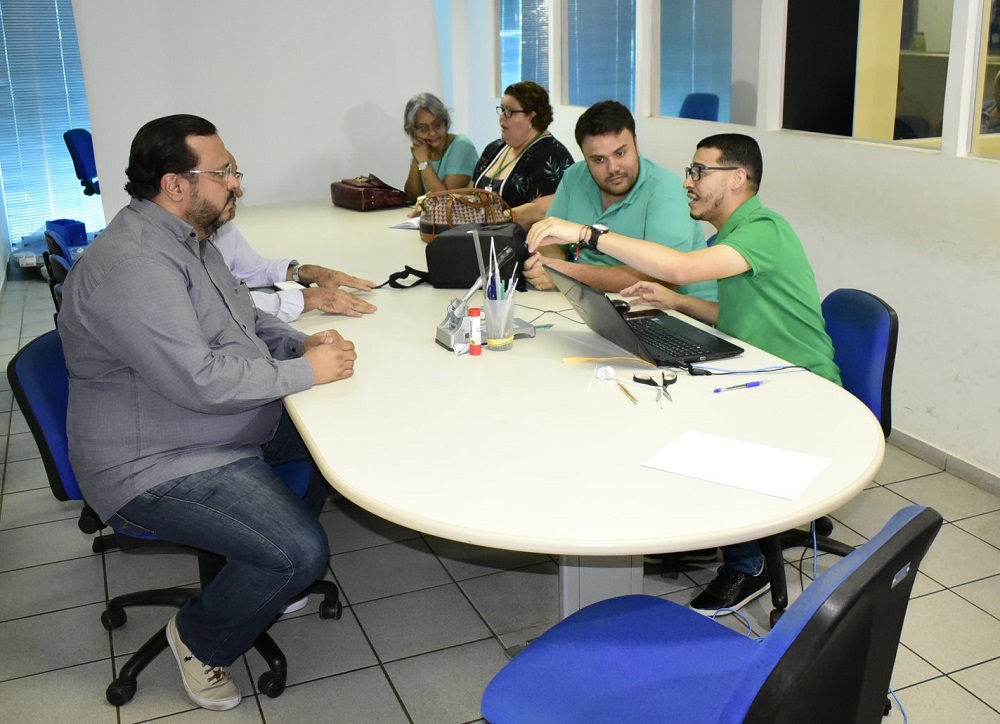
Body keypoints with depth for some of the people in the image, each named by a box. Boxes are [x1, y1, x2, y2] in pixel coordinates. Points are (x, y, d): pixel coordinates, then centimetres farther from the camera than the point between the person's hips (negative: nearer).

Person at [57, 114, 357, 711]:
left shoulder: (189, 238, 8)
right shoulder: (132, 264, -26)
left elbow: (244, 317, 19)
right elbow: (200, 379, -32)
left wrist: (303, 343, -1)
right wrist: (305, 371, -21)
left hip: (235, 425, 11)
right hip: (159, 468, -11)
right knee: (302, 552, -22)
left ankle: (269, 574, 24)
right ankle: (200, 639, 8)